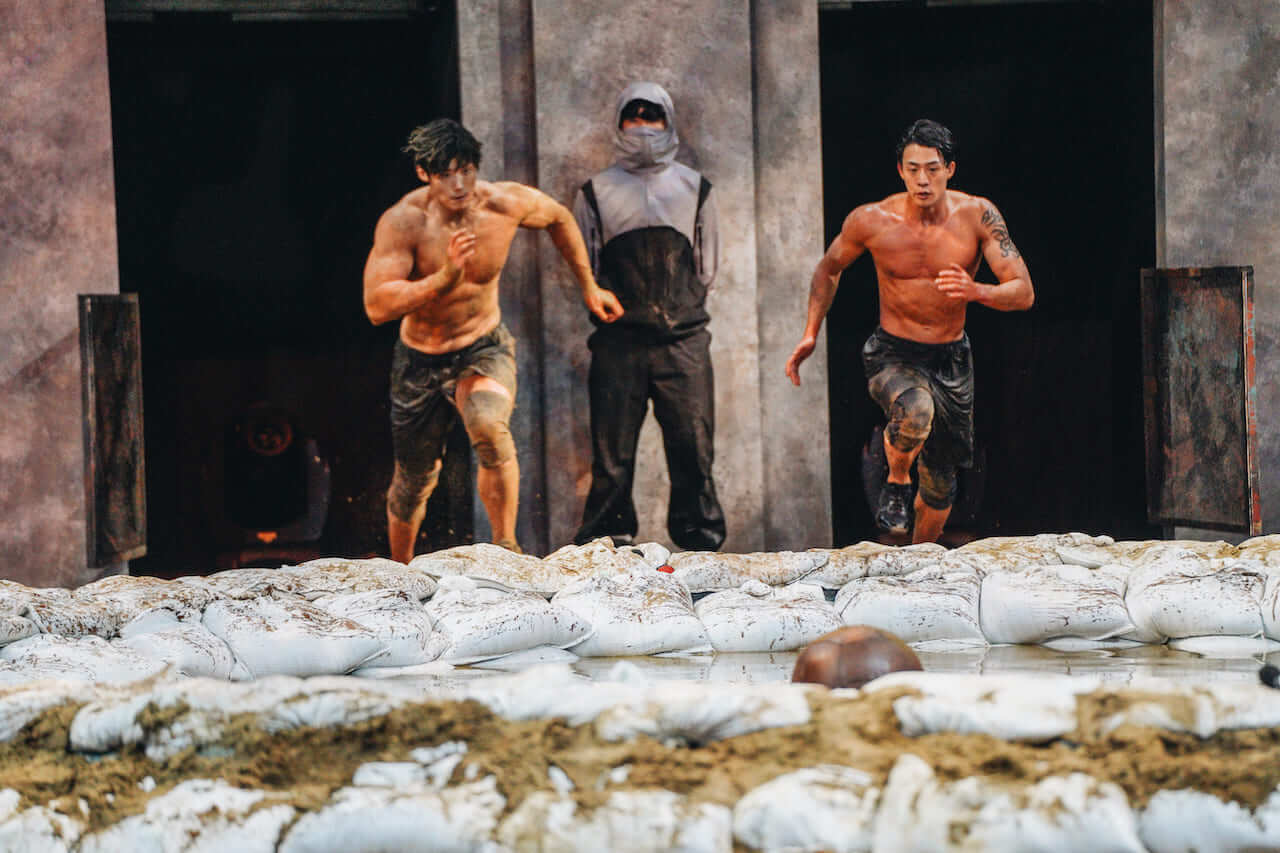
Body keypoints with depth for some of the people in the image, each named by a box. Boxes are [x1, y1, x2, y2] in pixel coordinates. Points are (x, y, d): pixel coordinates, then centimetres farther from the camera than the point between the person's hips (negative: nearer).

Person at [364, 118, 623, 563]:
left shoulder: (506, 204, -15)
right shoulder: (403, 222, -23)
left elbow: (559, 217, 9)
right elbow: (376, 306, -32)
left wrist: (589, 287, 15)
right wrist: (443, 278, -42)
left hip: (484, 349, 0)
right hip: (421, 360, 0)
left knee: (490, 427, -34)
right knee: (412, 482, 13)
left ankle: (505, 546, -19)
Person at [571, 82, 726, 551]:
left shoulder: (694, 188, 15)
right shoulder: (596, 192, 12)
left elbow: (707, 267, 16)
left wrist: (679, 307, 9)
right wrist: (614, 304, 5)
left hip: (683, 338, 1)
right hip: (619, 342, -1)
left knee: (693, 446, -4)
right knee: (612, 452, -3)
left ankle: (702, 539, 4)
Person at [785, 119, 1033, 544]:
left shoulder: (977, 216, -12)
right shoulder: (871, 221, -11)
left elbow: (1023, 293, -14)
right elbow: (829, 268, 10)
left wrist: (977, 292, -35)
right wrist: (810, 334, 2)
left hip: (951, 360, 2)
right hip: (892, 355, -2)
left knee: (941, 486, 11)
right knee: (915, 412, -37)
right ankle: (896, 482, -7)